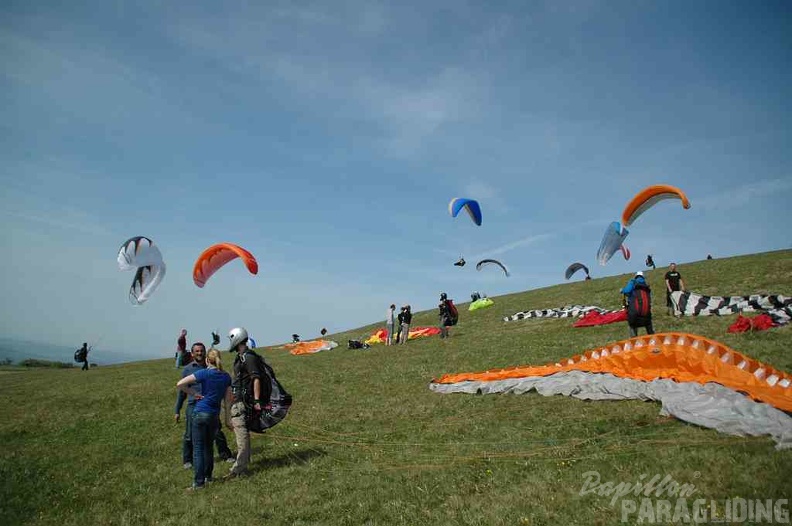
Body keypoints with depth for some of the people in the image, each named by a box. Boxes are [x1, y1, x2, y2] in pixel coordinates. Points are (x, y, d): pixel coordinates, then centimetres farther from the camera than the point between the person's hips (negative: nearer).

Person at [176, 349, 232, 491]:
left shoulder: (204, 373, -9)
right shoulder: (226, 376, 4)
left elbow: (180, 384, -14)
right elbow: (227, 399, 6)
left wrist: (194, 394, -3)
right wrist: (227, 419, 15)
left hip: (200, 413, -4)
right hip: (215, 415, 5)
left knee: (198, 448, 1)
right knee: (208, 446, 19)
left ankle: (199, 482, 0)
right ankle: (208, 476, 27)